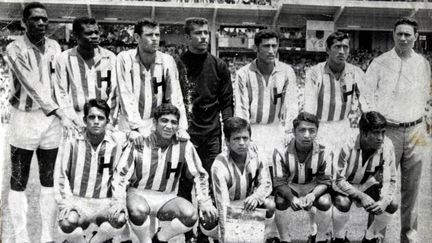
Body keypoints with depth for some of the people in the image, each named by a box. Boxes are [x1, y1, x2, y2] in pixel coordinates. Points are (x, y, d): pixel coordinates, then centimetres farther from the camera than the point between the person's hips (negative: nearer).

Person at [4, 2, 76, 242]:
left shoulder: (54, 47, 7)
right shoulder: (15, 49, -8)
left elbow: (61, 83, 7)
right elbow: (33, 87, -16)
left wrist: (68, 113, -5)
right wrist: (61, 114, -21)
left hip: (52, 119, 4)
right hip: (25, 118, -4)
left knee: (49, 181, 9)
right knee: (19, 182, 2)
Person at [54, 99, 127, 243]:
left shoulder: (116, 141, -1)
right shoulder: (72, 141, -2)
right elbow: (60, 175, 1)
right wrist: (67, 204, -11)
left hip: (103, 203, 1)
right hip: (76, 200, -1)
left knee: (120, 219, -31)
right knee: (68, 223, -33)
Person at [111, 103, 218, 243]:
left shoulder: (184, 146, -7)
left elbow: (199, 175, 6)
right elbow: (120, 177, -8)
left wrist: (205, 202, -2)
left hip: (166, 199, 2)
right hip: (138, 194, -2)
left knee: (191, 214, -26)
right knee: (138, 209, -37)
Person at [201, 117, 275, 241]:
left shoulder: (255, 154, -15)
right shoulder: (219, 165, -28)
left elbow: (266, 183, -13)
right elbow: (222, 203, -32)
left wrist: (255, 197, -36)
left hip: (247, 203, 3)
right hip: (229, 208, -3)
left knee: (269, 205, -28)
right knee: (208, 228, -30)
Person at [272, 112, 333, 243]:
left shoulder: (324, 153, -18)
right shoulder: (282, 152, -21)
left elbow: (324, 181, -12)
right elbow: (279, 182, -18)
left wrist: (312, 195, -34)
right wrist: (292, 198, -38)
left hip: (314, 188, 1)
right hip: (289, 188, -1)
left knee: (325, 202, -29)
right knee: (280, 202, -31)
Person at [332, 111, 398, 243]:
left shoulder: (387, 146, -21)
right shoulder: (348, 148, -30)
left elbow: (390, 180, -11)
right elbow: (340, 180, -22)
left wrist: (384, 200, -29)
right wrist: (361, 196, -34)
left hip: (367, 185, 4)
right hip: (344, 185, -4)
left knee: (392, 206, -16)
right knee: (343, 203, -34)